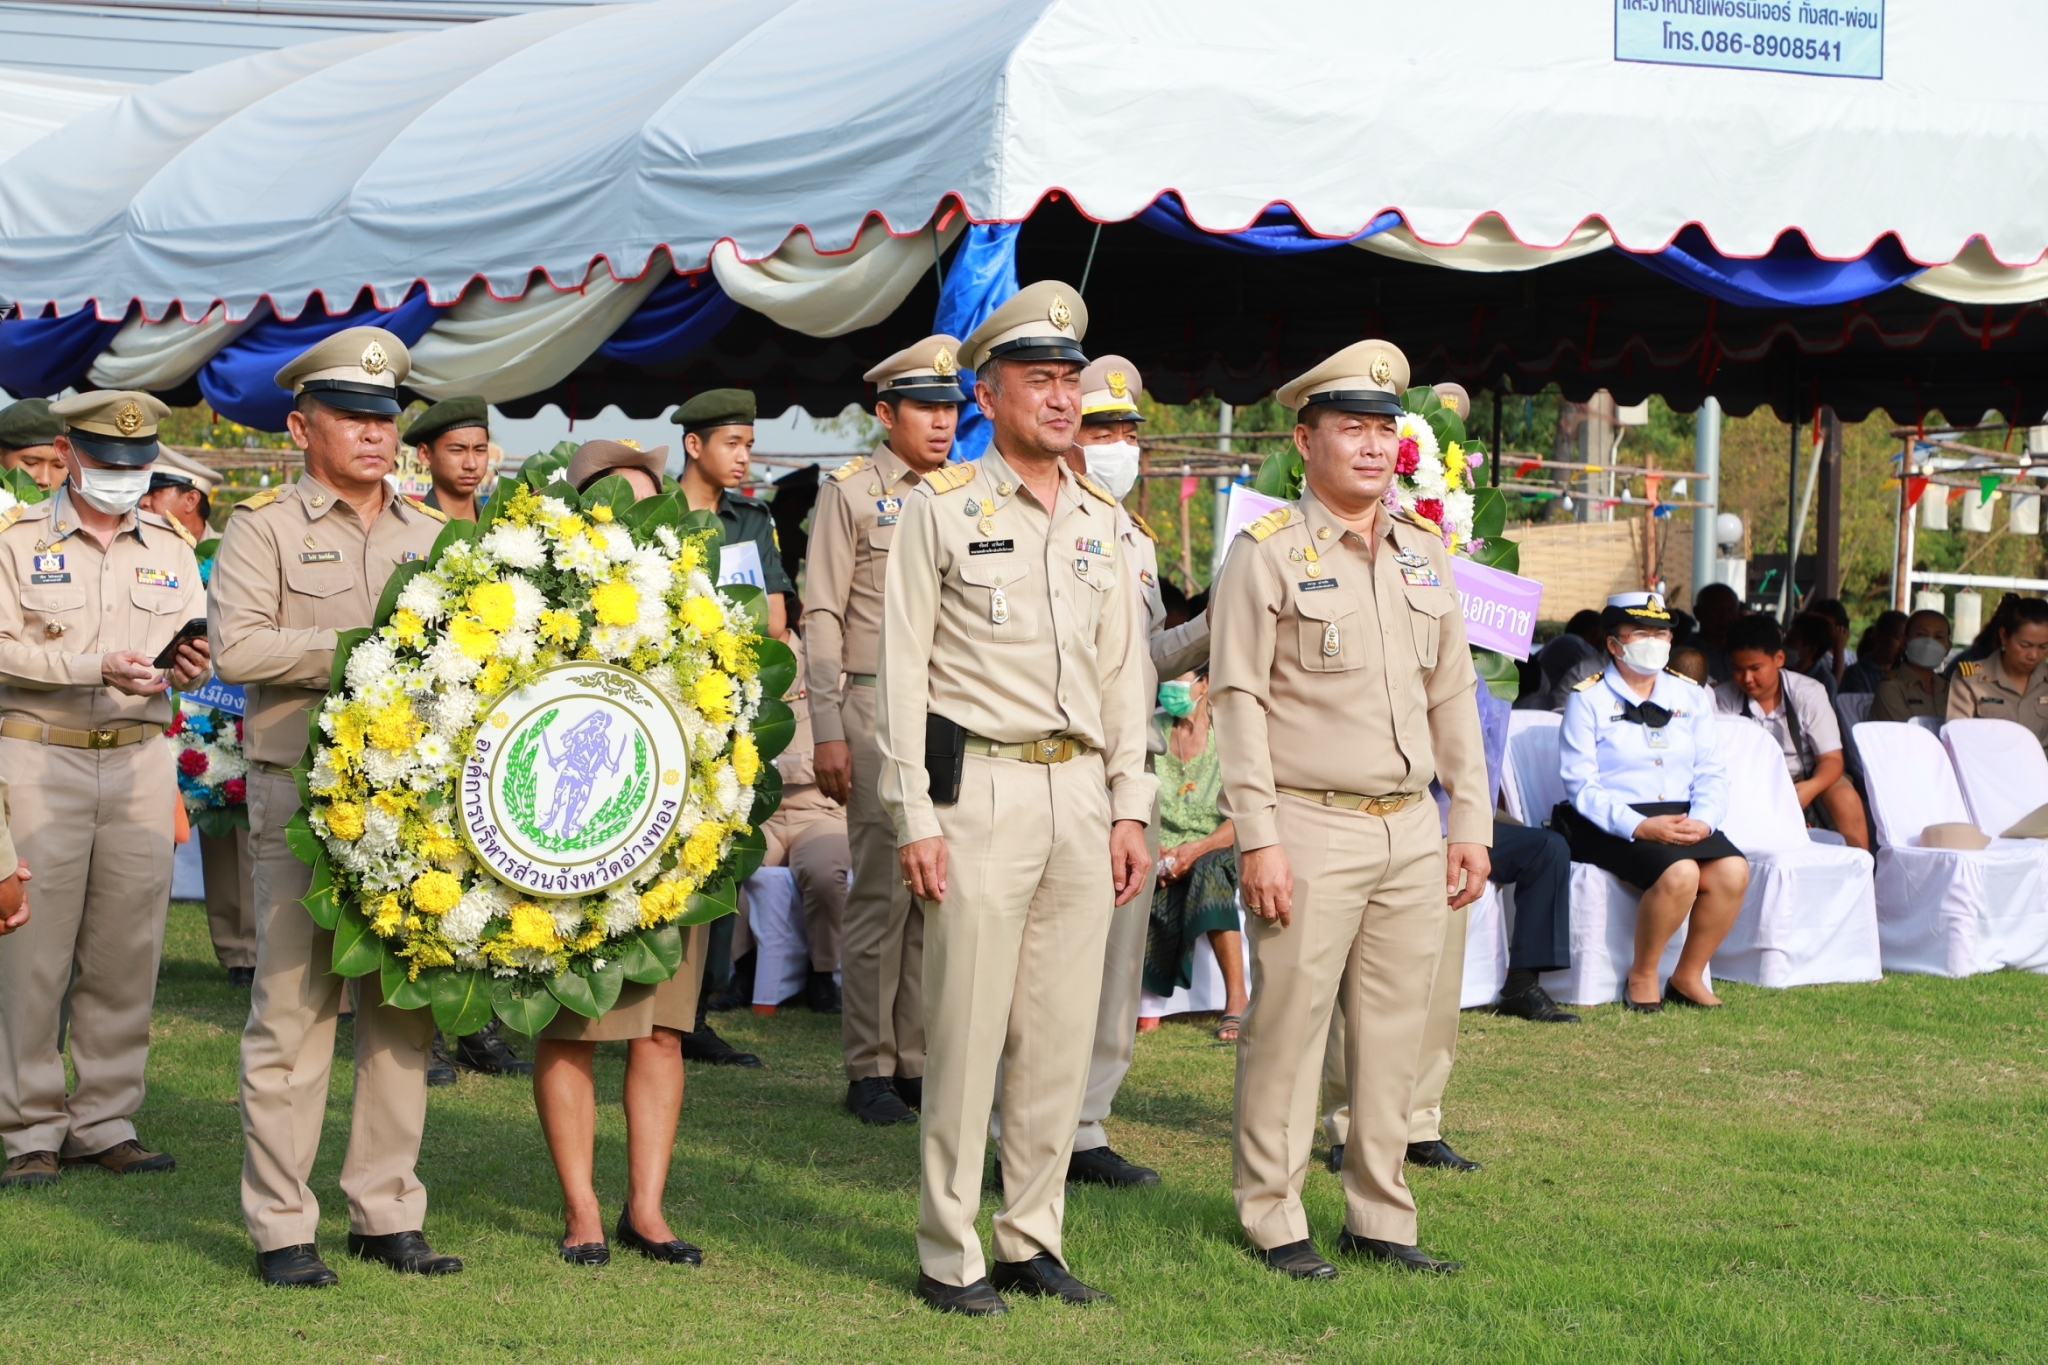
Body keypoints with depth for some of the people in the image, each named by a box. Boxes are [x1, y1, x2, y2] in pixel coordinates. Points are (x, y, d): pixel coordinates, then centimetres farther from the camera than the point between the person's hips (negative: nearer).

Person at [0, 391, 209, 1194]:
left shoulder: (170, 548, 13)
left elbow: (193, 647, 9)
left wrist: (189, 669, -14)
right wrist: (97, 667, -19)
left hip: (141, 760, 3)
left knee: (126, 946, 3)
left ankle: (105, 1121, 12)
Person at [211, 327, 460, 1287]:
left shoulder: (432, 535, 16)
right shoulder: (265, 527, 1)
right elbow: (237, 648, -12)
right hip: (301, 793, -5)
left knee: (403, 1010, 7)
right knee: (293, 1008, -4)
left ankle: (386, 1214, 15)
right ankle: (280, 1228, 2)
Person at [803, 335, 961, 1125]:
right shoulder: (850, 493, 0)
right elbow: (822, 617, -4)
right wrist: (827, 732, -10)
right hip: (879, 710, -5)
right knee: (883, 891, -4)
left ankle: (916, 1061, 13)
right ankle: (869, 1070, 3)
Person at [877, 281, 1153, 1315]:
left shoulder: (1100, 519, 14)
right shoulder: (942, 509, -2)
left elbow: (1123, 671, 16)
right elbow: (901, 668, -5)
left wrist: (1129, 806, 9)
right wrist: (912, 817, -10)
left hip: (1081, 792, 5)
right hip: (982, 791, -5)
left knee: (1063, 1030, 7)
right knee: (967, 1030, -4)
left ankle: (1032, 1239, 17)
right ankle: (949, 1256, 5)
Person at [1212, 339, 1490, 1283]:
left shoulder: (1425, 556, 14)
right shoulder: (1267, 555, -5)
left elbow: (1452, 698, 17)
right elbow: (1239, 700, -9)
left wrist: (1471, 825, 12)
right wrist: (1257, 840, -14)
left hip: (1411, 831, 6)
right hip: (1311, 830, -6)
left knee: (1395, 1030, 8)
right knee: (1287, 1027, -2)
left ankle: (1380, 1217, 17)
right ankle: (1272, 1219, 8)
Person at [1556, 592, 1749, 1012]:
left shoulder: (1690, 696, 15)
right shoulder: (1589, 700, 0)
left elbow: (1711, 772, 8)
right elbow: (1582, 786, -9)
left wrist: (1702, 820, -14)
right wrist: (1640, 826, -23)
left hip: (1683, 818, 5)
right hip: (1613, 826, -5)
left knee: (1732, 871, -24)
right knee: (1679, 873, -33)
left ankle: (1688, 976, -5)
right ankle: (1642, 977, -10)